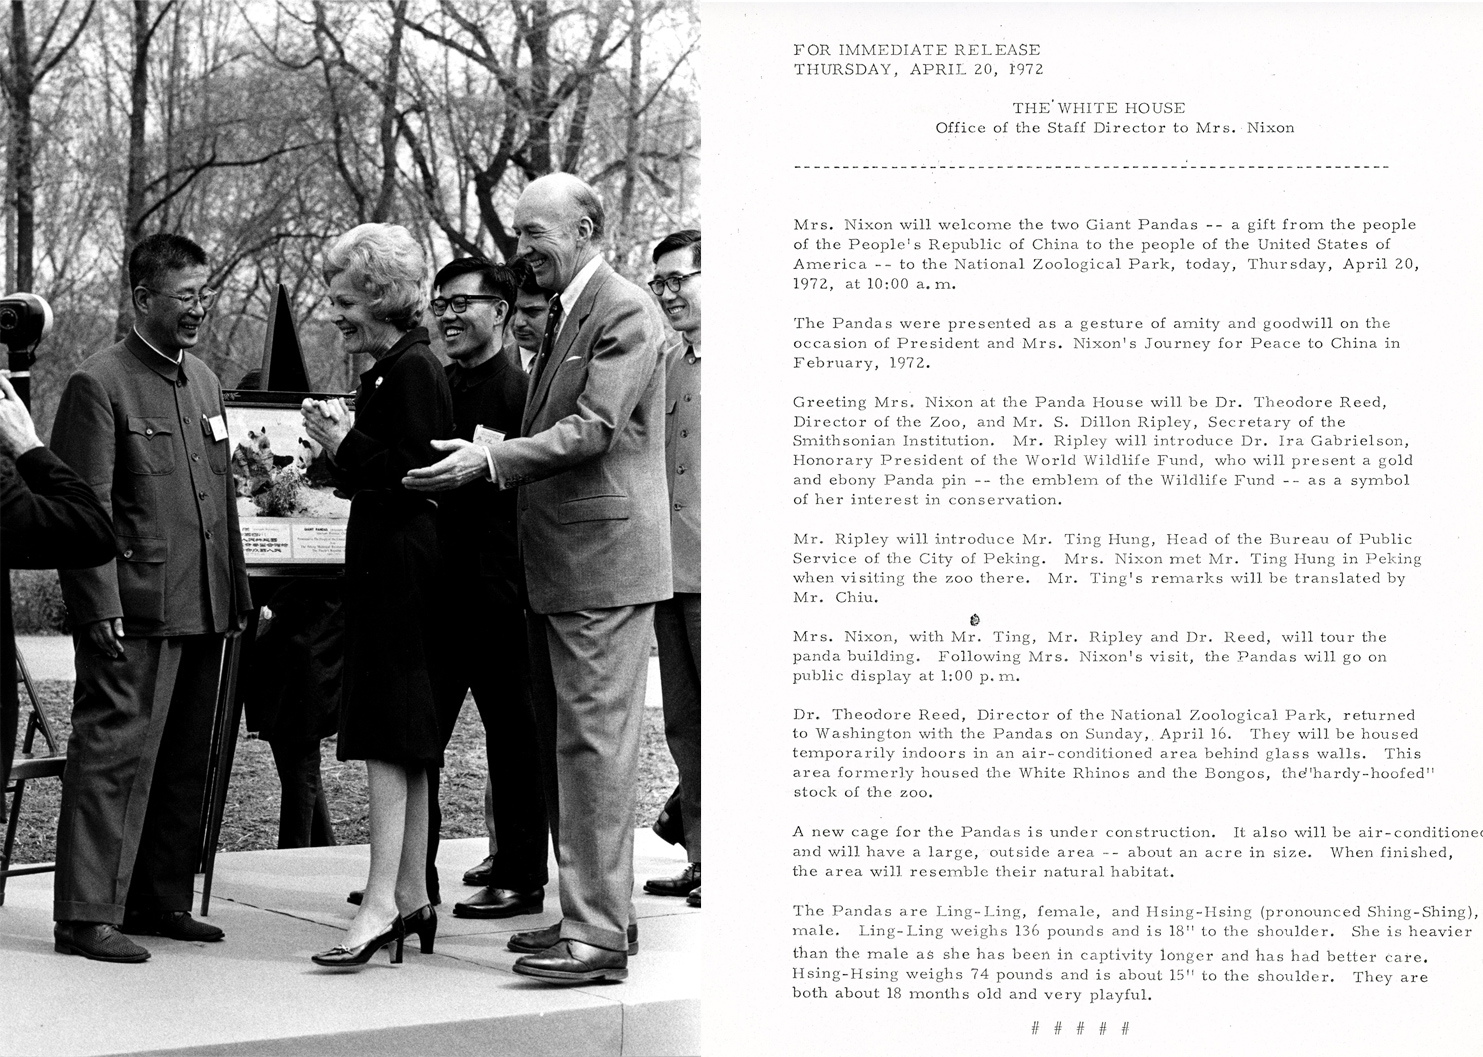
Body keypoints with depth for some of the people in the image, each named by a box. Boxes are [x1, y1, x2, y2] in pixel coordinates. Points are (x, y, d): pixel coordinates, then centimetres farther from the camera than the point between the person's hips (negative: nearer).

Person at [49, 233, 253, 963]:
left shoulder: (204, 382, 18)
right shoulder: (99, 384, -7)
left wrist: (238, 593, 17)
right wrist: (100, 607, -16)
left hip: (202, 610, 8)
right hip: (134, 613, -8)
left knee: (184, 763, 12)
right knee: (114, 756, -7)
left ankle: (158, 899, 21)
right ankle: (87, 915, -4)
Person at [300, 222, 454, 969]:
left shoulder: (412, 371, -14)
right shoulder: (392, 369, 15)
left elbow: (415, 475, -20)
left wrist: (347, 444, -11)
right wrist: (342, 443, 6)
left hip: (400, 567, -10)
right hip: (388, 571, 10)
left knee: (388, 741, -10)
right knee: (403, 742, 12)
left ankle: (382, 903, -10)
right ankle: (411, 898, 18)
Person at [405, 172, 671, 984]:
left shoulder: (626, 314, -10)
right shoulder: (564, 316, 19)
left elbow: (594, 428, -19)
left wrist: (492, 461, -22)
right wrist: (486, 455, 9)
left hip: (602, 563, -10)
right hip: (556, 567, 10)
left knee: (594, 744, -10)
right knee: (562, 743, 13)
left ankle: (599, 935, -8)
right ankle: (588, 910, 22)